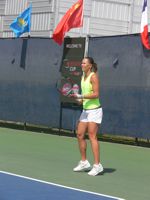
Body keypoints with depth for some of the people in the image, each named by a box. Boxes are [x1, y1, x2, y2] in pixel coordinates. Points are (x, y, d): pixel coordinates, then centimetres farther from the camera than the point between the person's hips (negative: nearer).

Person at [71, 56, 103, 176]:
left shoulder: (93, 76, -12)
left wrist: (81, 96, -21)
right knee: (80, 135, 7)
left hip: (94, 110, -9)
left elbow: (96, 94, -18)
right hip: (85, 110, 9)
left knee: (92, 136, -12)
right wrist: (80, 99, 3)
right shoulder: (83, 77, 13)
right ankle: (84, 163, 17)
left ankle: (97, 165, -11)